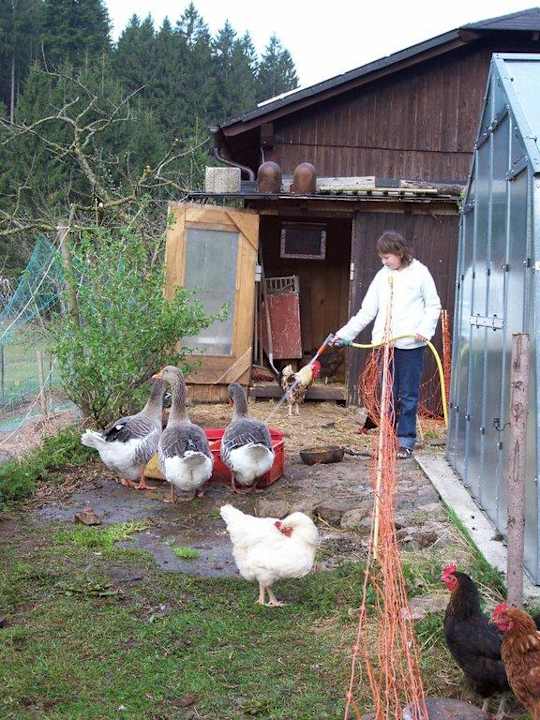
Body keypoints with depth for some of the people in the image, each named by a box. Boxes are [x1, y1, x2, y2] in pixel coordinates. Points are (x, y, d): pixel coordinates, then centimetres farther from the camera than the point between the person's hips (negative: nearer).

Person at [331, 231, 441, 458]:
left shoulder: (419, 273, 0)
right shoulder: (382, 276, 12)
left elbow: (433, 306, 3)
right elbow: (367, 311, 13)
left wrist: (425, 330, -14)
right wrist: (345, 334, 5)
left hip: (410, 344, -4)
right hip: (385, 344, 4)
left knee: (408, 395, 1)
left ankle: (405, 441, 8)